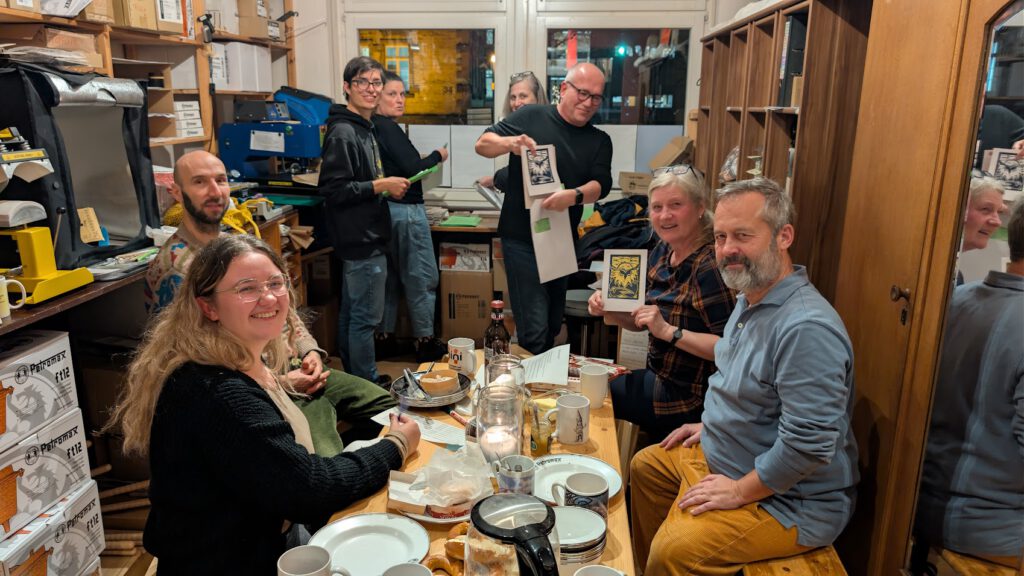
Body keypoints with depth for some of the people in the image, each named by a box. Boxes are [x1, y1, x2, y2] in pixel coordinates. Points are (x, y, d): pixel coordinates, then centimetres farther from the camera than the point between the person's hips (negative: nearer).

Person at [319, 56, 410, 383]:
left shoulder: (365, 129, 16)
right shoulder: (342, 133, -16)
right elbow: (332, 189, -22)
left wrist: (388, 187, 12)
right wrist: (381, 186, -18)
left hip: (365, 237, 11)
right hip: (361, 239, -11)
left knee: (351, 312, 18)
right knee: (366, 317, -2)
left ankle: (353, 378, 30)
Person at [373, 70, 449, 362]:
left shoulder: (370, 128, 10)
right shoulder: (388, 129, -16)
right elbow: (412, 168, -20)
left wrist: (420, 161, 11)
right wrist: (438, 155, -4)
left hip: (384, 207, 9)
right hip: (405, 209, -9)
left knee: (390, 275, 16)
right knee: (421, 277, 0)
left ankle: (385, 336, 23)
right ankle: (425, 341, 7)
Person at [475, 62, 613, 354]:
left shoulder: (600, 141, 7)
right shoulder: (530, 117, -3)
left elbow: (601, 185, -6)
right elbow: (482, 145, -3)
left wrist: (573, 195, -28)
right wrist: (510, 142, -25)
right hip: (522, 239, -5)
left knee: (554, 326, 18)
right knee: (535, 330, -11)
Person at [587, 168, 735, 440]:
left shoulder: (710, 266, -24)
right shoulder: (662, 251, 1)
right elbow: (641, 320, 12)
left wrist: (669, 331, -30)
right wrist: (609, 309, -7)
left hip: (689, 397, -8)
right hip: (658, 374, 8)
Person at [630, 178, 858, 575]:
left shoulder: (806, 328, -31)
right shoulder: (750, 299, 3)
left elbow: (809, 445, -32)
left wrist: (738, 492, -21)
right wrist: (710, 424, 12)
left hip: (789, 500, -10)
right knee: (645, 466, 20)